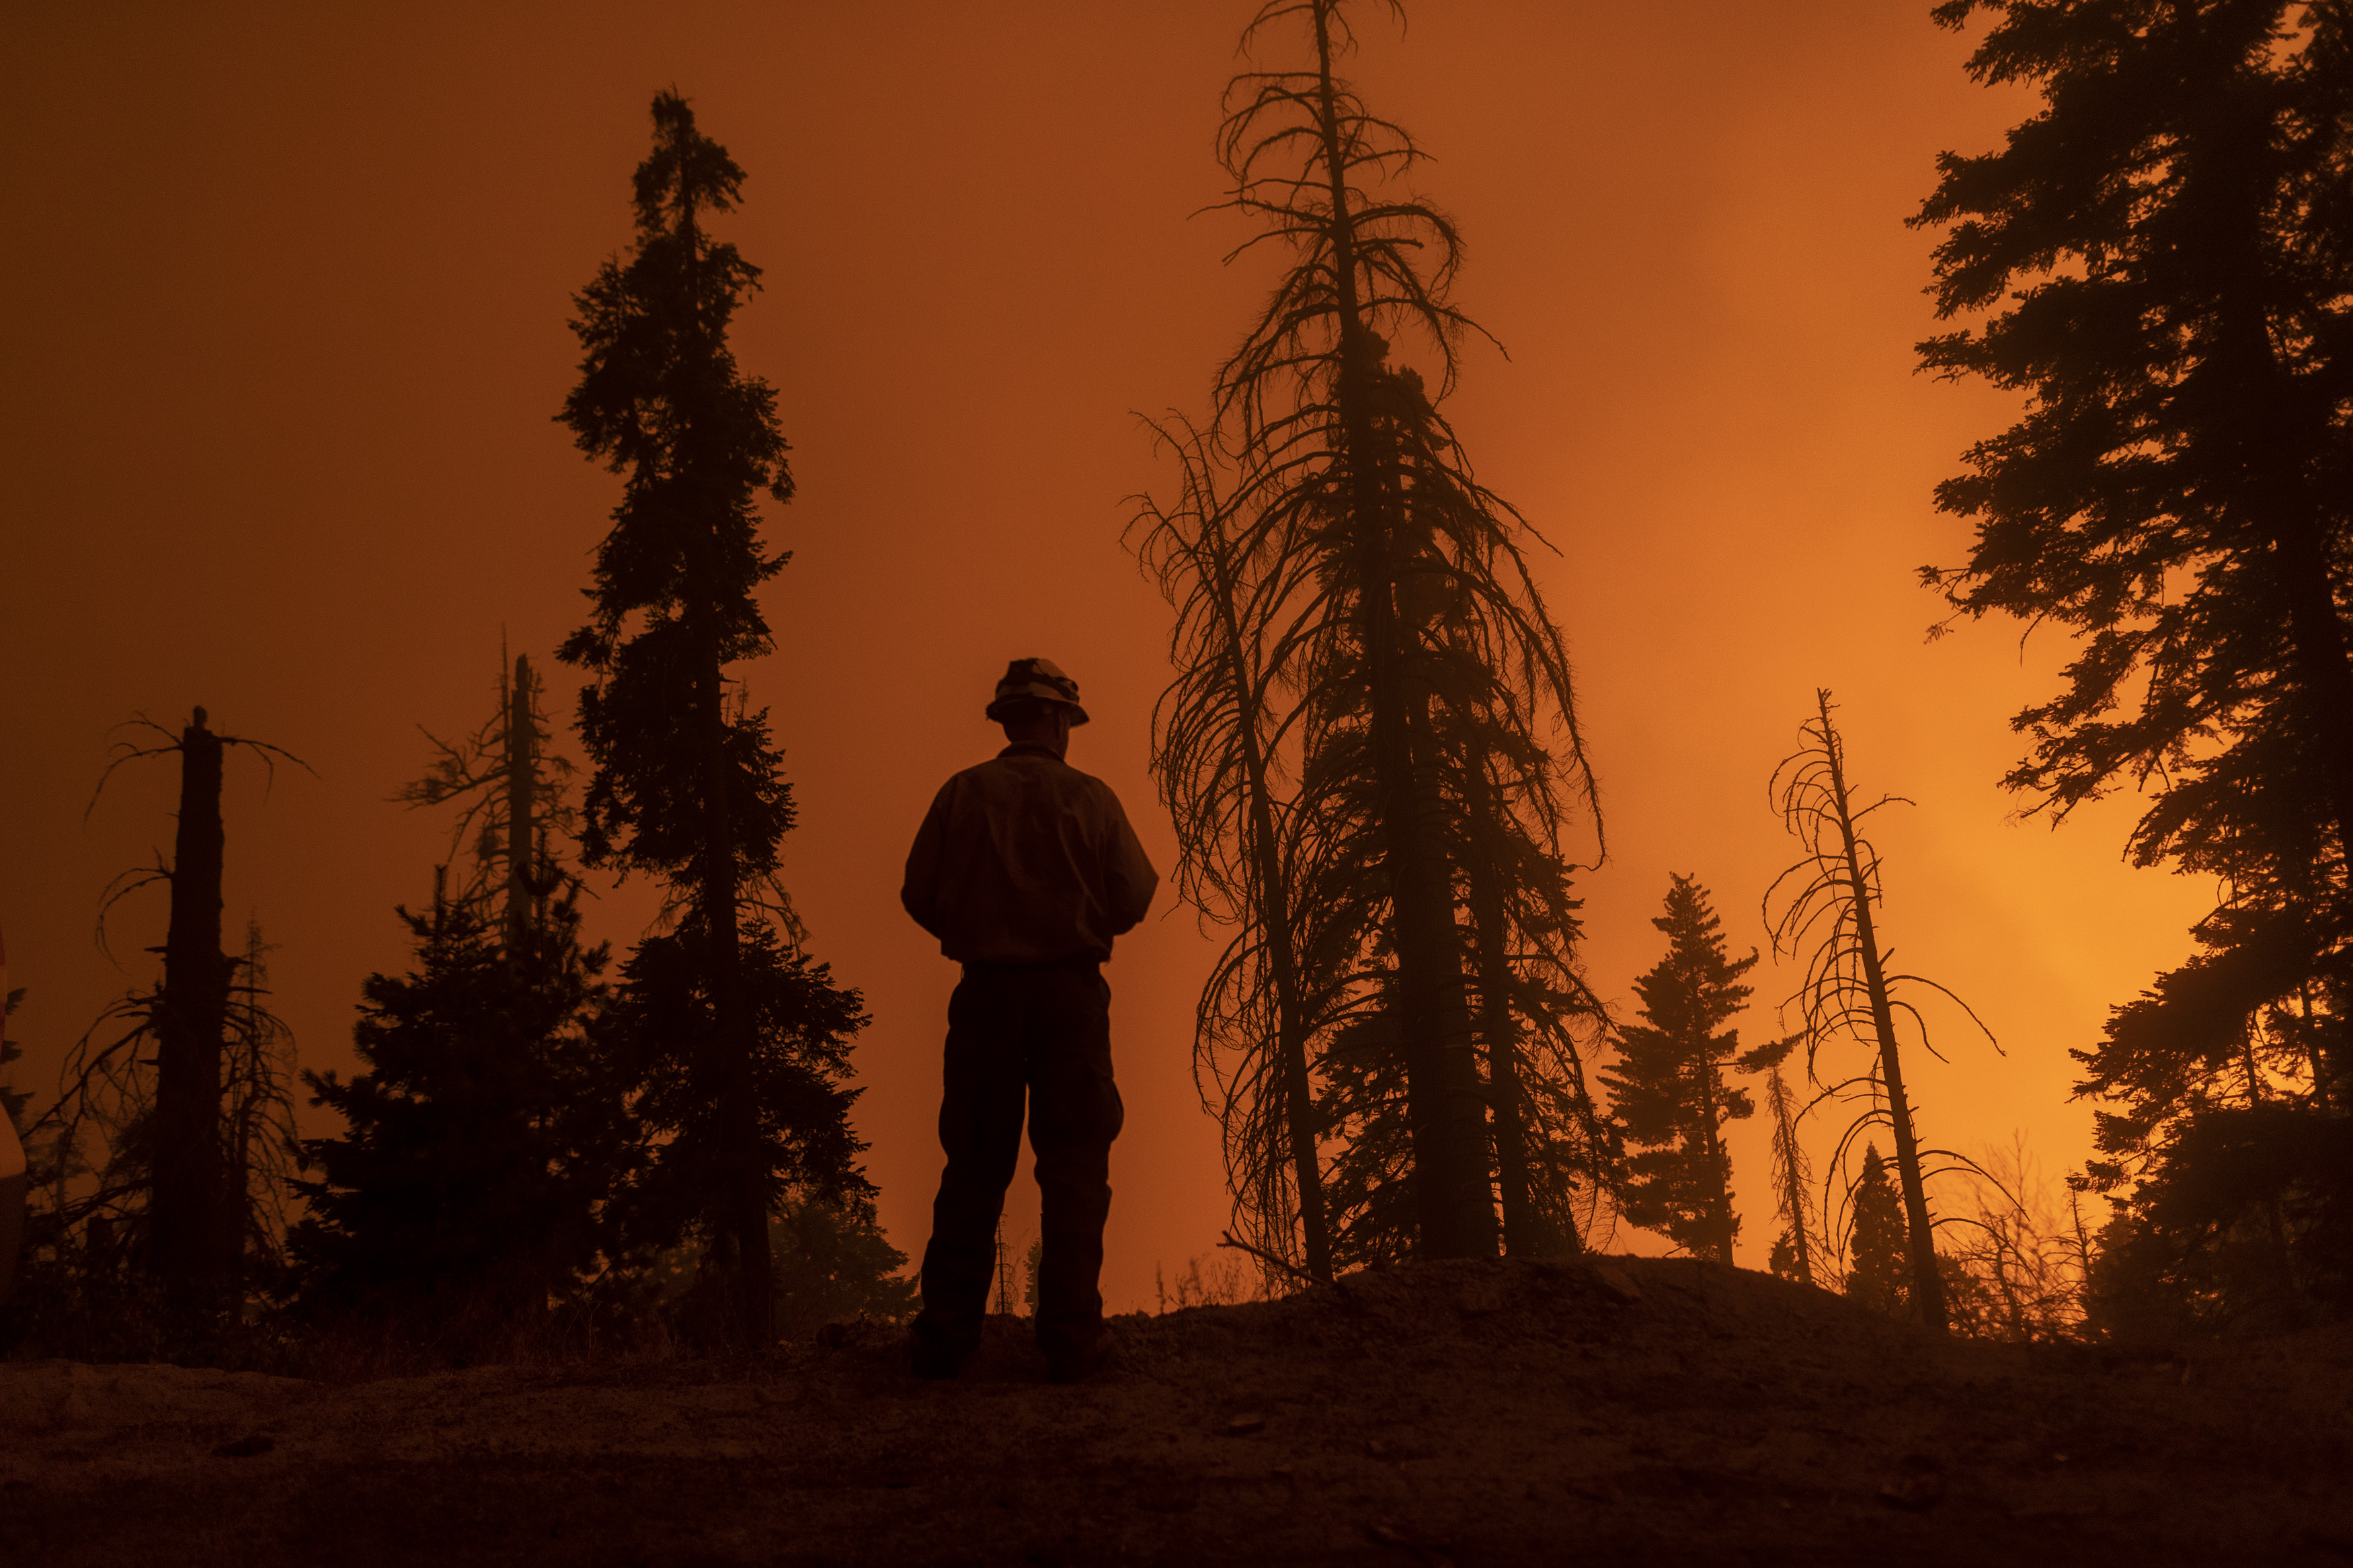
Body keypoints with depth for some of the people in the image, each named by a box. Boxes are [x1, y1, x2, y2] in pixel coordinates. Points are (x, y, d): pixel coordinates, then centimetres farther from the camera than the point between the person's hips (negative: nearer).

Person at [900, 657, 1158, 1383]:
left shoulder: (962, 793, 3)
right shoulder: (1090, 798, 0)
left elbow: (918, 894, 3)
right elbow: (1132, 900, 0)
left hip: (985, 993, 2)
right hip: (1069, 991, -2)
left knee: (973, 1168, 6)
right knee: (1074, 1168, 1)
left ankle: (945, 1343, 2)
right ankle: (1070, 1344, -5)